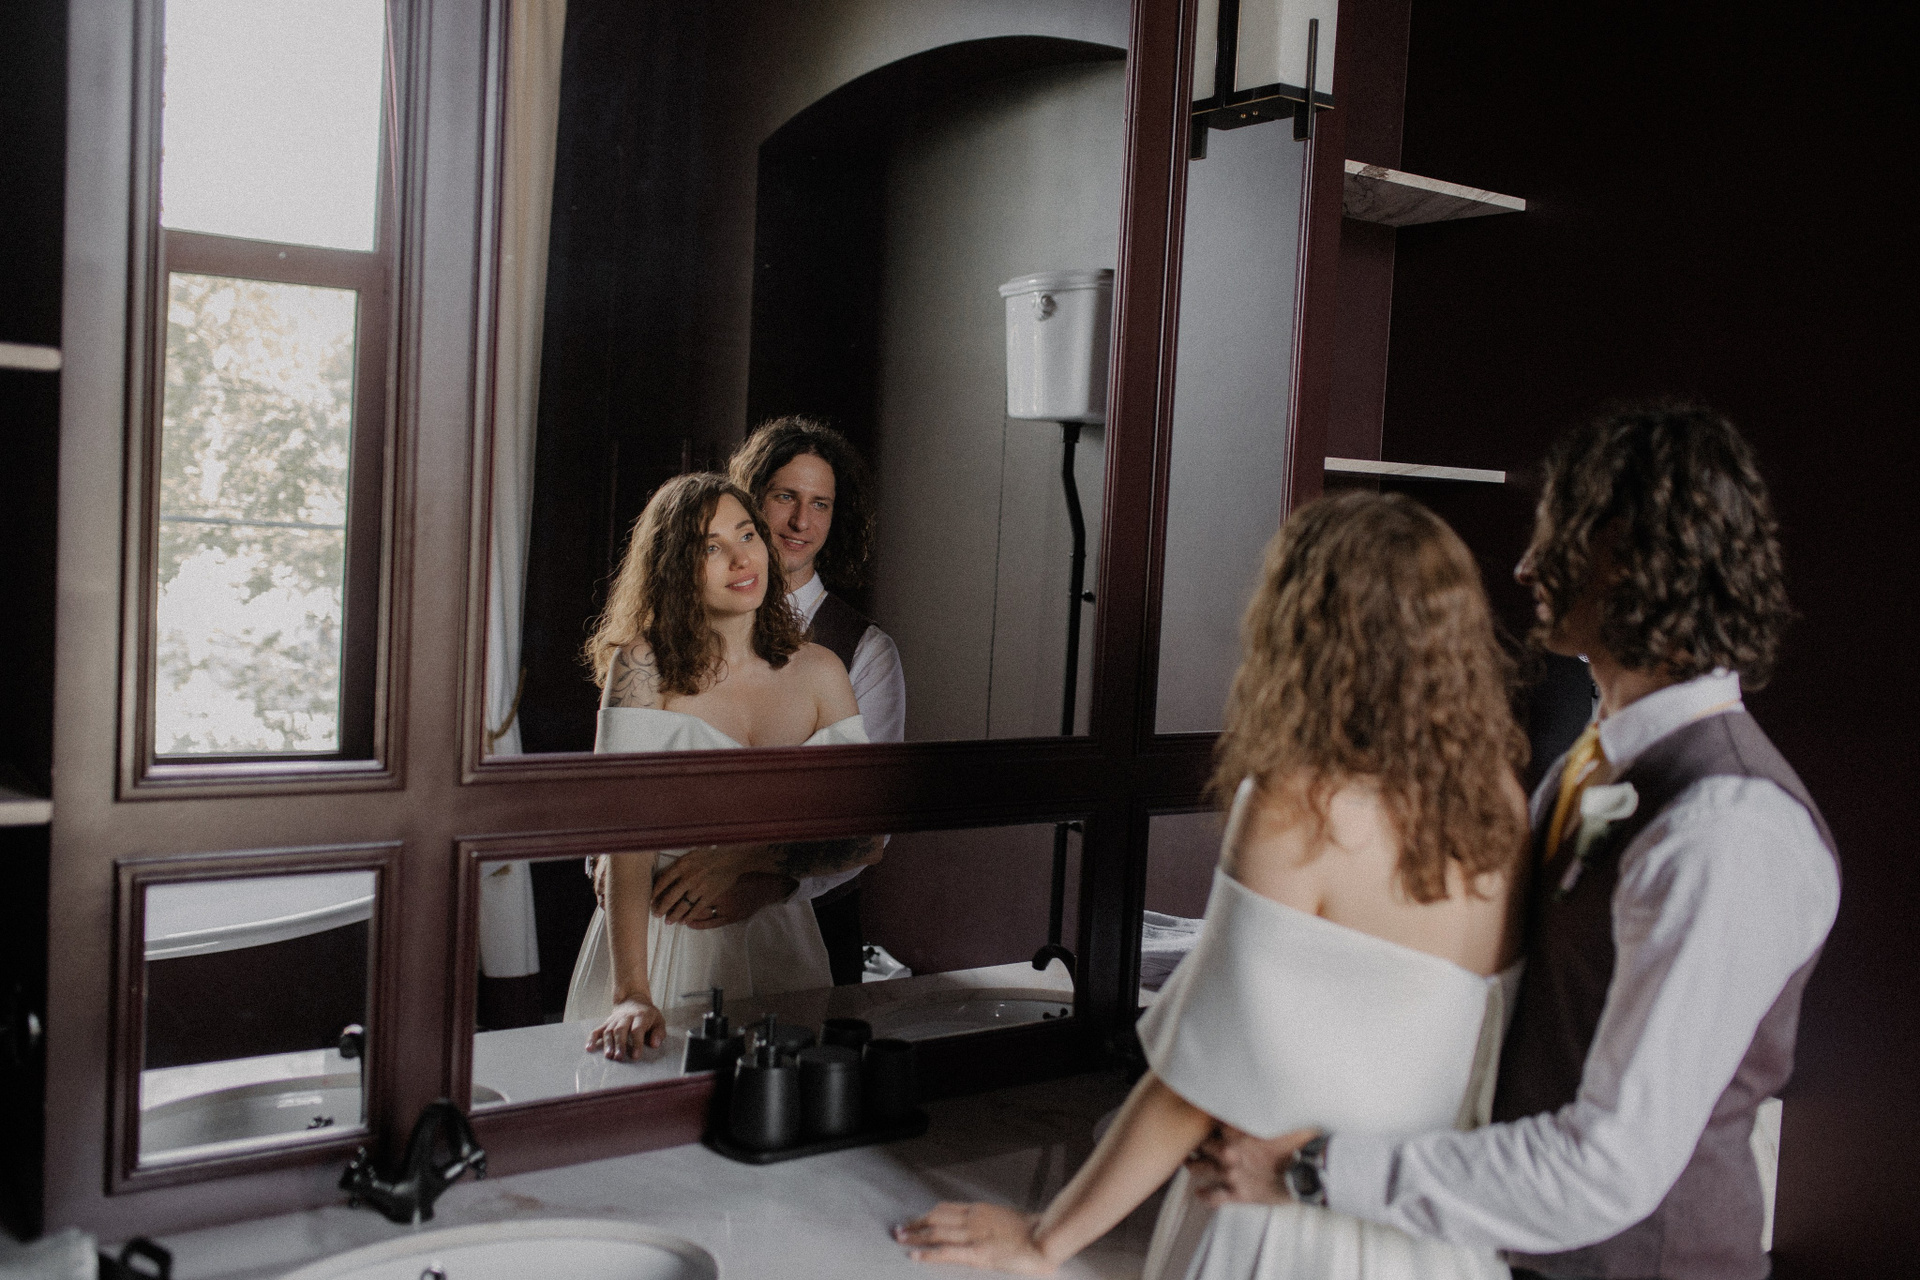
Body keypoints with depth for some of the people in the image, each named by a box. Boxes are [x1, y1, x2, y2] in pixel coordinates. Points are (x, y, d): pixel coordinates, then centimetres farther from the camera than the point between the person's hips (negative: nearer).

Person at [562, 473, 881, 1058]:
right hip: (661, 940, -3)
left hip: (778, 941, 3)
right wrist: (631, 996, -27)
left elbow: (864, 836, -1)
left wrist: (739, 860, -14)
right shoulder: (643, 665, -9)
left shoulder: (818, 672, 1)